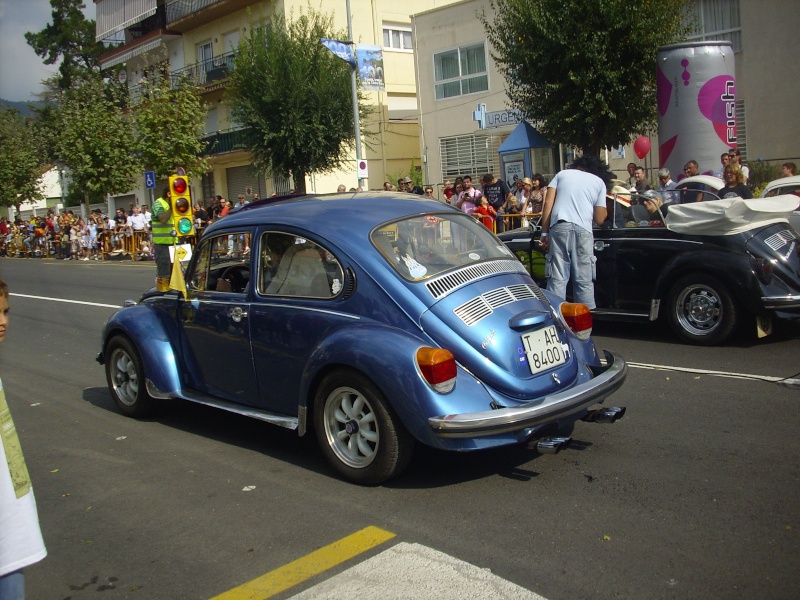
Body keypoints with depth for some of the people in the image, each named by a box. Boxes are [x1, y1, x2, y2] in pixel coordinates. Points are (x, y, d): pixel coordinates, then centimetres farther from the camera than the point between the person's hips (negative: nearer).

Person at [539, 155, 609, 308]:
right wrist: (605, 211, 37)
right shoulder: (599, 182, 22)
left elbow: (548, 203, 10)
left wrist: (544, 233, 9)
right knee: (584, 281, 4)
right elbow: (599, 219, 16)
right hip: (583, 230, 0)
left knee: (557, 278, -2)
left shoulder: (562, 174, 24)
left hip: (559, 227, 1)